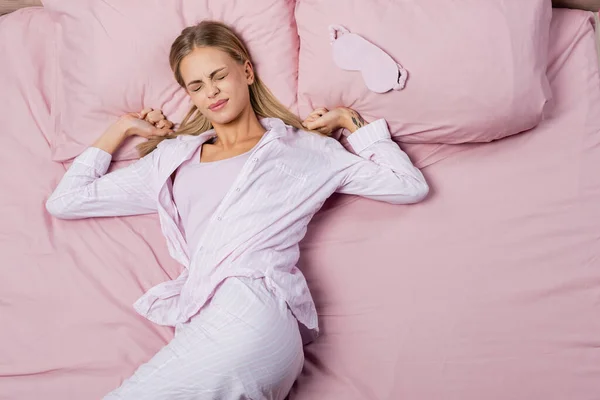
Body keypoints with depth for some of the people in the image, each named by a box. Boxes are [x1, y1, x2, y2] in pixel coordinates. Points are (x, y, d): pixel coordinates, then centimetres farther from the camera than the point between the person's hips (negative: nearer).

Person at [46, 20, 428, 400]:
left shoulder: (303, 147, 18)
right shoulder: (173, 158, 27)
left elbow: (410, 185, 14)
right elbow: (64, 201, 28)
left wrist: (348, 119, 19)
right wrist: (122, 128, 31)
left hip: (253, 312, -4)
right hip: (202, 322, 4)